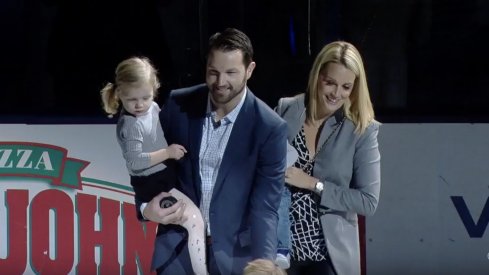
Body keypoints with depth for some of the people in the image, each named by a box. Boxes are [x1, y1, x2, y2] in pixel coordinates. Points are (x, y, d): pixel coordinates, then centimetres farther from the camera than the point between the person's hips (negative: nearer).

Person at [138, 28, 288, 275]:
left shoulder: (270, 128, -11)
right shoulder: (178, 105, -4)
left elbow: (264, 207, -13)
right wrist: (145, 205, -8)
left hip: (233, 254, -2)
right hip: (177, 247, 2)